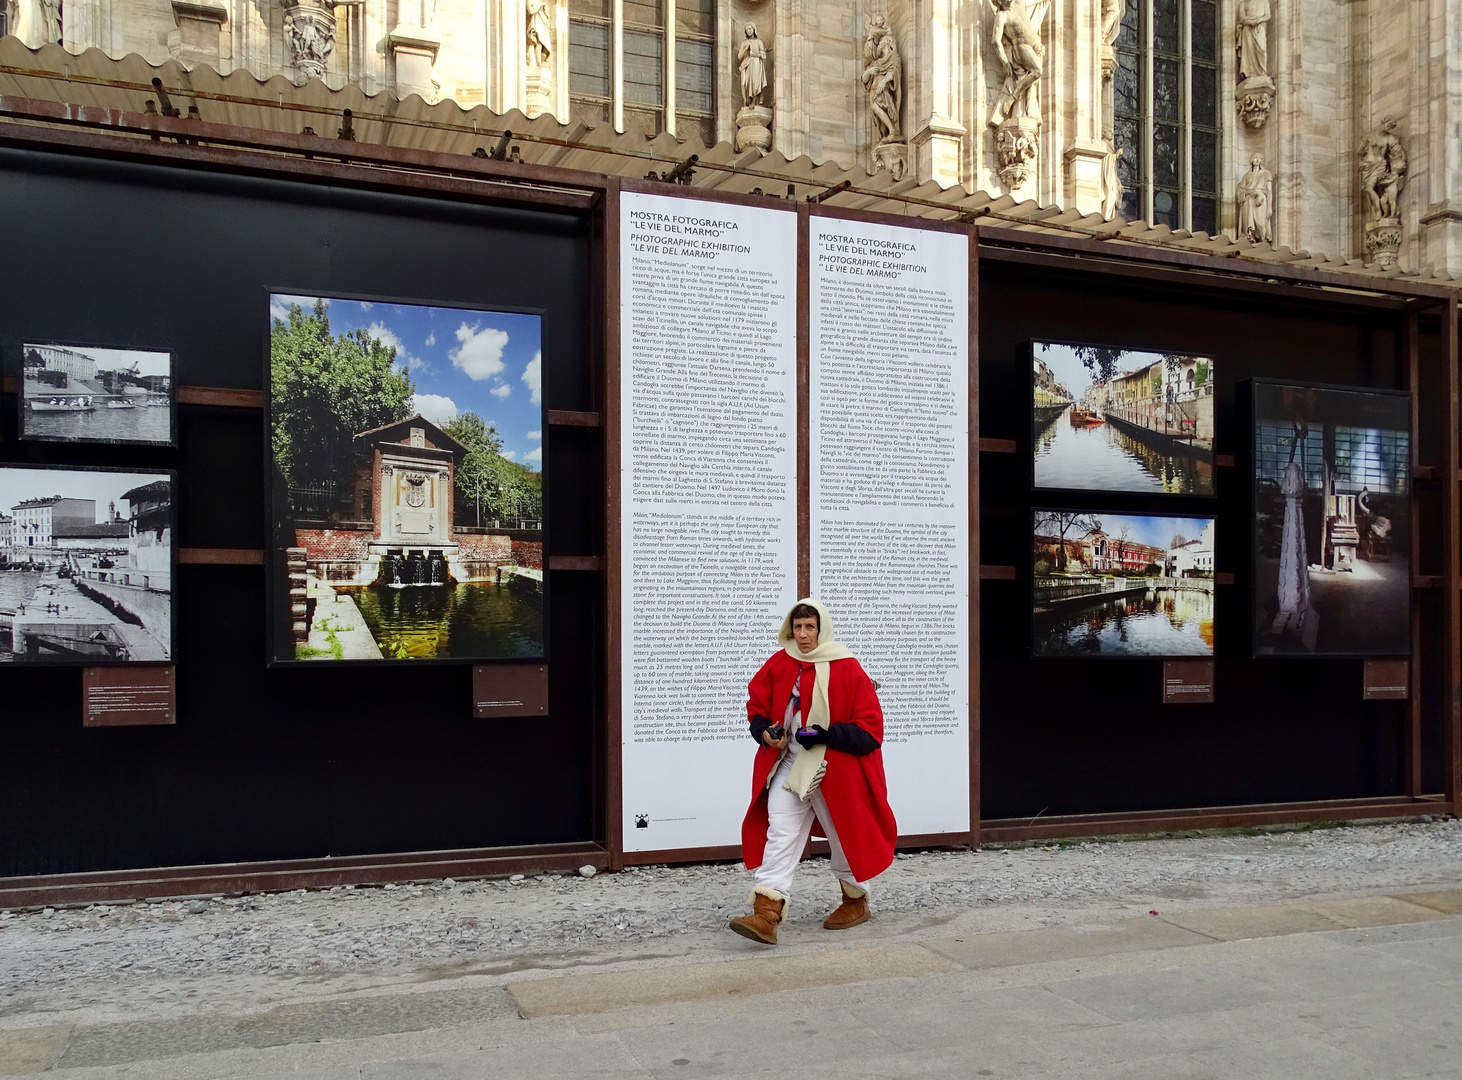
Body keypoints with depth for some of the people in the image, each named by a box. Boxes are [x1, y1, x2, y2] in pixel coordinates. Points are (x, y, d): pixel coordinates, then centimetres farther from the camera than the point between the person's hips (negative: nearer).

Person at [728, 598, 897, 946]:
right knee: (779, 834, -8)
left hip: (835, 768, -3)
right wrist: (764, 731, -6)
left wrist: (827, 735, -23)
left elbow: (869, 727, -12)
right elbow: (757, 704, 14)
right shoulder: (778, 664, 1)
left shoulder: (847, 669, -12)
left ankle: (856, 901, 35)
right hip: (788, 764, 3)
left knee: (845, 835, 12)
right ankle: (766, 914, -15)